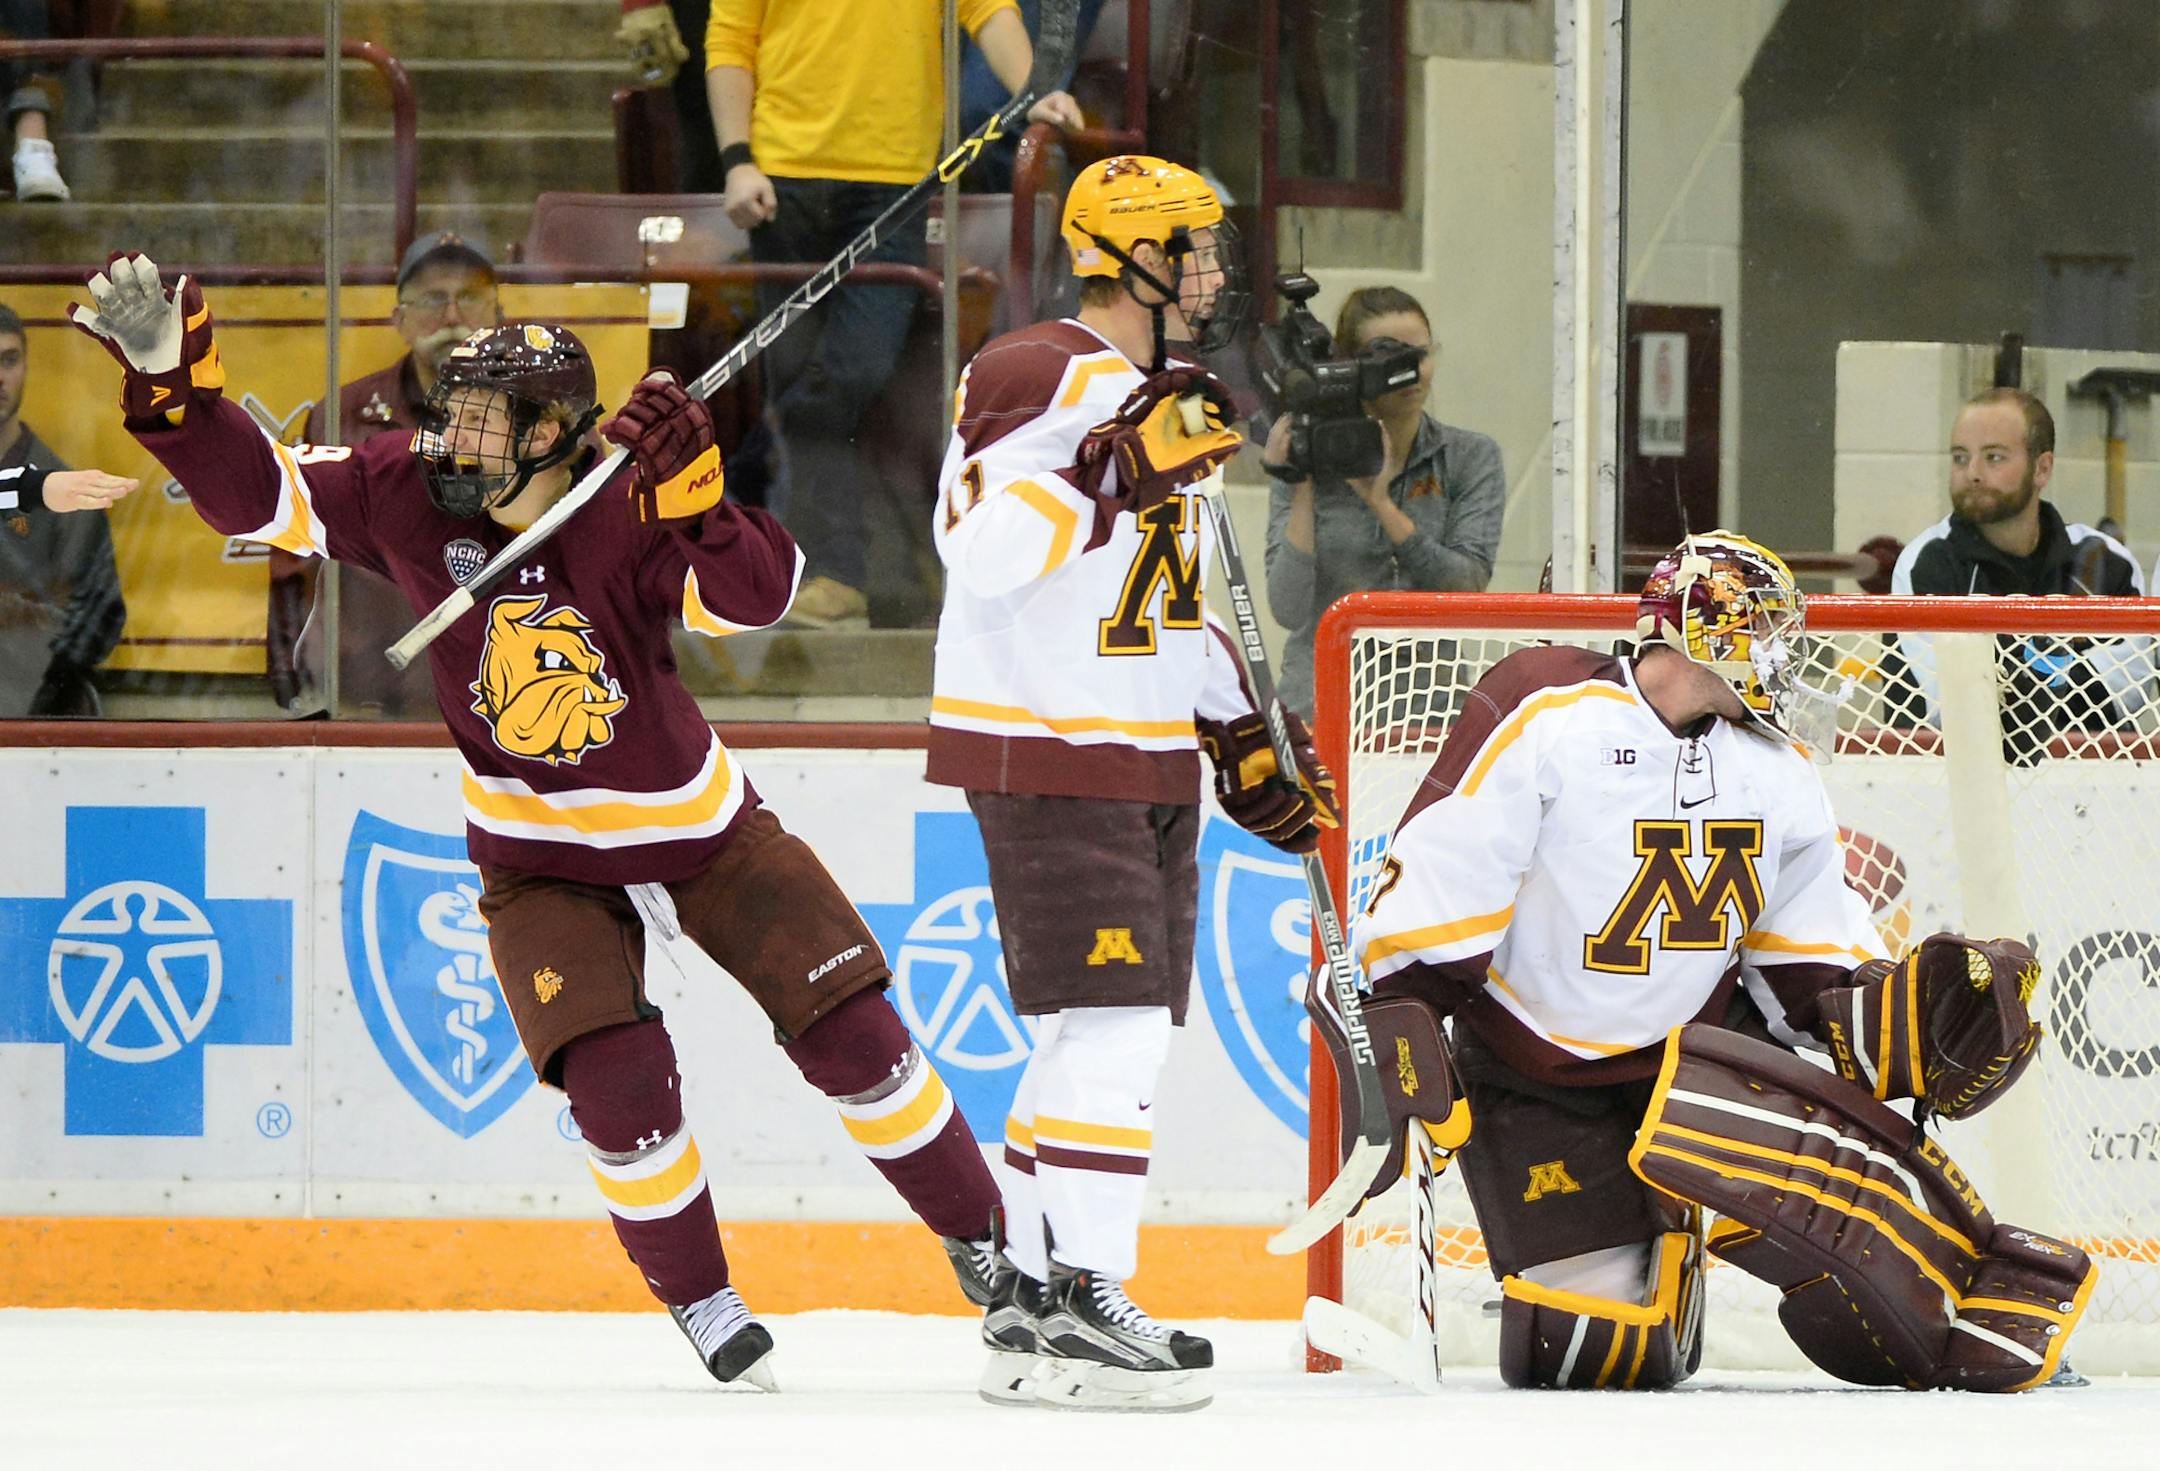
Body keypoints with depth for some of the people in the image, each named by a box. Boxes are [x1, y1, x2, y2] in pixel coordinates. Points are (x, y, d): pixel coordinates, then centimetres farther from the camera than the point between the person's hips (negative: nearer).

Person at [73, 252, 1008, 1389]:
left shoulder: (635, 515, -25)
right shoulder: (408, 497, -16)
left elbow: (751, 597, -40)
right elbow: (256, 492, -13)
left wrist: (693, 490, -56)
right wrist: (171, 384, -28)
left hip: (699, 824, -1)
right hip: (540, 856, 1)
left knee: (852, 1032, -4)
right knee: (616, 1078, -16)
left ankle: (986, 1241, 16)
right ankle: (697, 1298, 6)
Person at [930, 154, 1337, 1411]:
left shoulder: (1163, 402, 18)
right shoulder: (1034, 382, -12)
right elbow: (984, 550, -25)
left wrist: (1246, 740, 22)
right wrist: (1122, 463, -29)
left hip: (1150, 761, 10)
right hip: (1042, 750, -10)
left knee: (1112, 1030, 11)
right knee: (1114, 1025, -16)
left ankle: (1035, 1294, 18)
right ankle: (1080, 1309, -17)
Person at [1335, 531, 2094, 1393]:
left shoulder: (1780, 774, 3)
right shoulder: (1540, 717, -17)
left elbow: (1815, 966, 8)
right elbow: (1428, 886, -18)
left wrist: (1903, 1014, -11)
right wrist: (1404, 1040, -23)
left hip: (1695, 1044, 3)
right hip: (1532, 1081, -3)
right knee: (1598, 1356, -10)